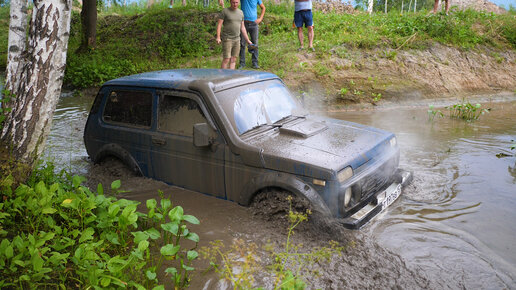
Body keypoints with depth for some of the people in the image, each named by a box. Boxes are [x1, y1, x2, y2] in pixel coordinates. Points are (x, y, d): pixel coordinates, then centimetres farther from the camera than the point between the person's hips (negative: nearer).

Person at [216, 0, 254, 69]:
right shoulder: (225, 11, -6)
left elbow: (242, 27, 14)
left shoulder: (240, 12, 9)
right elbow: (219, 24, -10)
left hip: (236, 40, 5)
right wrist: (218, 38, -22)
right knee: (226, 60, -9)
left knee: (233, 60, 4)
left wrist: (248, 40, 11)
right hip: (227, 39, -5)